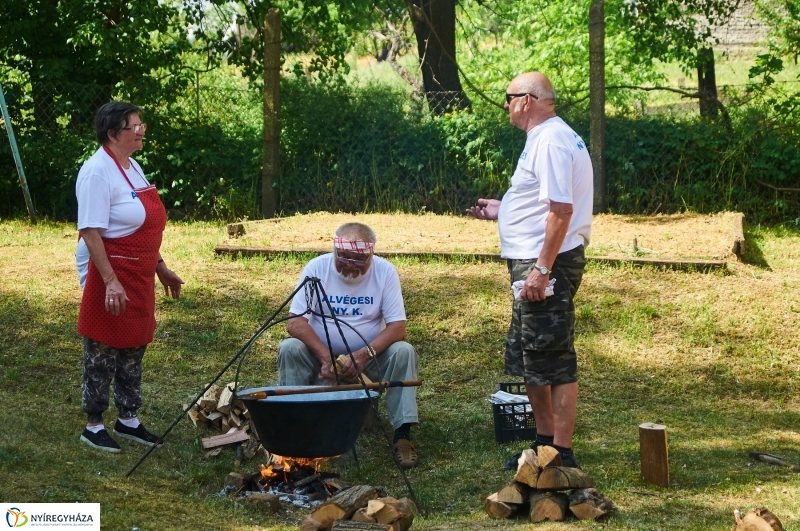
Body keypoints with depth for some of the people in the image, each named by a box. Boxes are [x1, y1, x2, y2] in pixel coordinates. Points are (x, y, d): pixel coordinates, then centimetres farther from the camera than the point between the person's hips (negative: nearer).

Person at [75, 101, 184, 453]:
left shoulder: (131, 166, 11)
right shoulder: (98, 172, -18)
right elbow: (90, 232, -23)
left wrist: (160, 269, 21)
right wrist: (110, 282, -28)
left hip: (139, 274, 9)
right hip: (110, 273, -9)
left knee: (134, 348, 16)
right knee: (103, 351, 1)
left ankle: (128, 420, 27)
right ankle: (93, 426, 11)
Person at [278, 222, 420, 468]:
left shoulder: (385, 271, -11)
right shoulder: (316, 268, -12)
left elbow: (398, 327, -15)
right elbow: (295, 322, -17)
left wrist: (365, 354, -31)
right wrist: (325, 356, -31)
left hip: (370, 357, 0)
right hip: (321, 357, 0)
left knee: (404, 352, -27)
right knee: (289, 349, -28)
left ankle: (402, 434, -25)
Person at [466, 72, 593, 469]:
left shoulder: (550, 141, -17)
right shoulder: (546, 138, 17)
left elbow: (561, 209, -24)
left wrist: (542, 268, -27)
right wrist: (500, 211, 24)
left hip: (546, 263, -11)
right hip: (533, 263, 11)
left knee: (553, 361, -6)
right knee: (528, 359, 18)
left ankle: (561, 454, -2)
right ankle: (545, 442, 28)